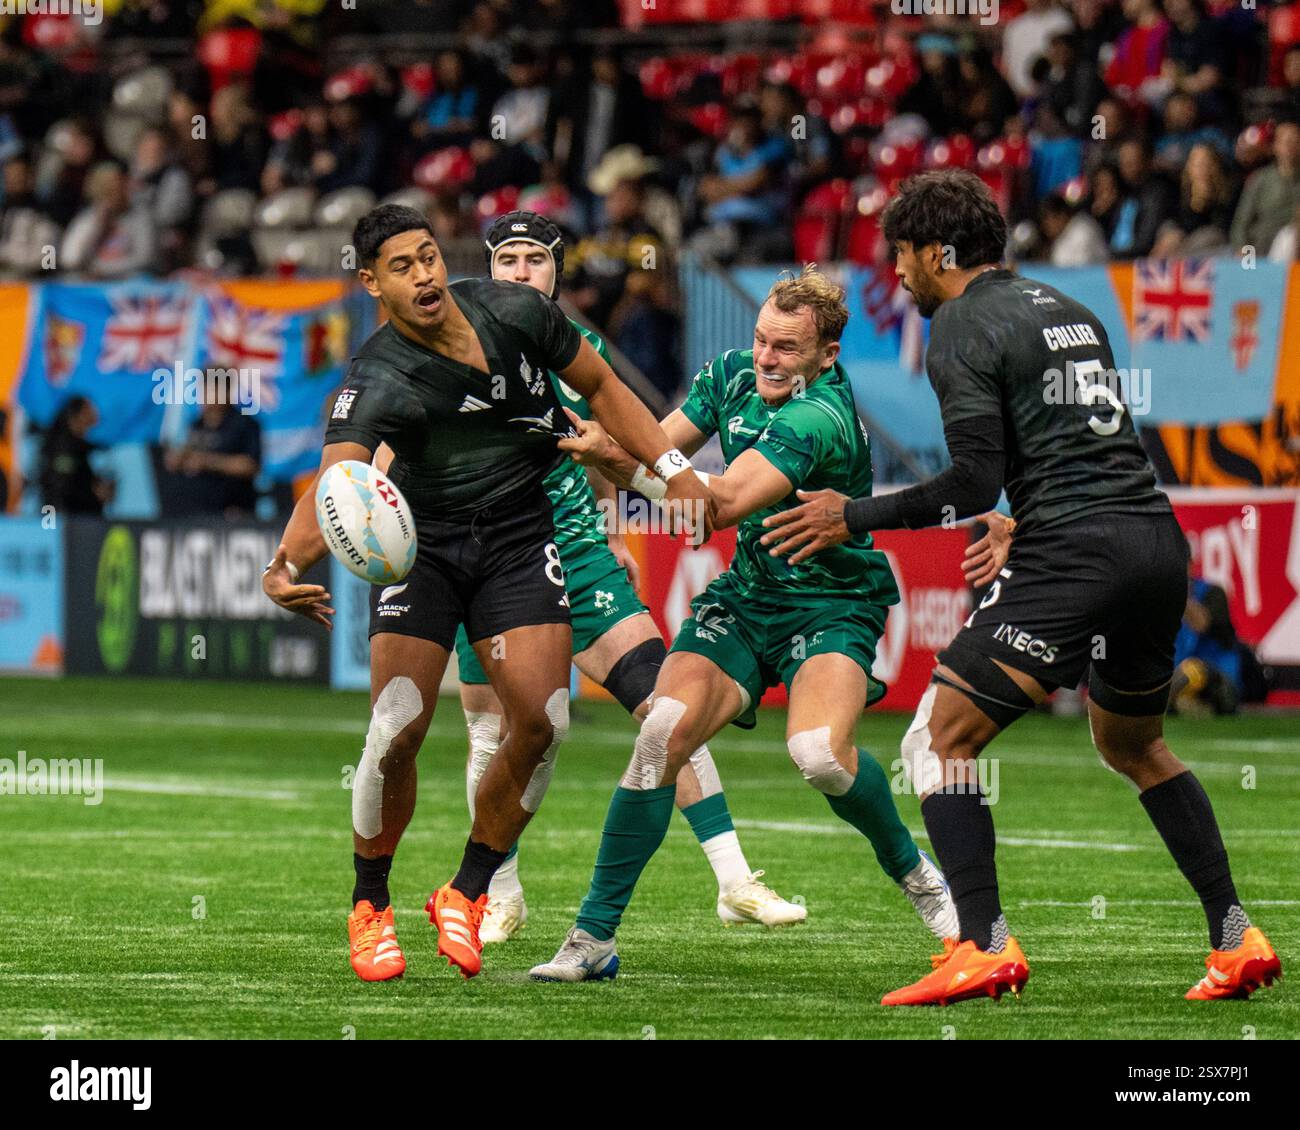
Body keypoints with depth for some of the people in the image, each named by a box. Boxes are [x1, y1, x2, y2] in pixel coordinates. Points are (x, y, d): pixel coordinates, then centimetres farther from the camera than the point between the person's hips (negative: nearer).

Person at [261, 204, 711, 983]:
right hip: (423, 544, -3)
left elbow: (600, 385, 7)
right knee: (398, 732, -14)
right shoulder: (375, 384, -22)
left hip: (520, 537, 3)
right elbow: (332, 485, -35)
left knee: (541, 721, -12)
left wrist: (675, 469, 1)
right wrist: (290, 565, -55)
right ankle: (370, 906, 10)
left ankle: (466, 895, 7)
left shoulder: (516, 312, -10)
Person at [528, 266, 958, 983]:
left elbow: (722, 503, -32)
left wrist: (622, 460, -38)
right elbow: (656, 451, 5)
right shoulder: (732, 376, 0)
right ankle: (592, 938, -12)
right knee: (662, 735, -17)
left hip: (832, 607, -6)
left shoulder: (820, 417, -25)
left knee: (819, 752, -31)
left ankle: (914, 872, 1)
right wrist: (604, 444, -17)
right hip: (745, 597, 6)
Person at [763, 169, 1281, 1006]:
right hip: (1158, 541, 9)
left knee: (941, 740, -3)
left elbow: (976, 479, -11)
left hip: (1076, 555, -9)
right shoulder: (1068, 312, 21)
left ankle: (986, 948, -14)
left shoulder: (963, 324, -3)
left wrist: (854, 517, -2)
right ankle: (1238, 942, 22)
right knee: (1135, 748, 28)